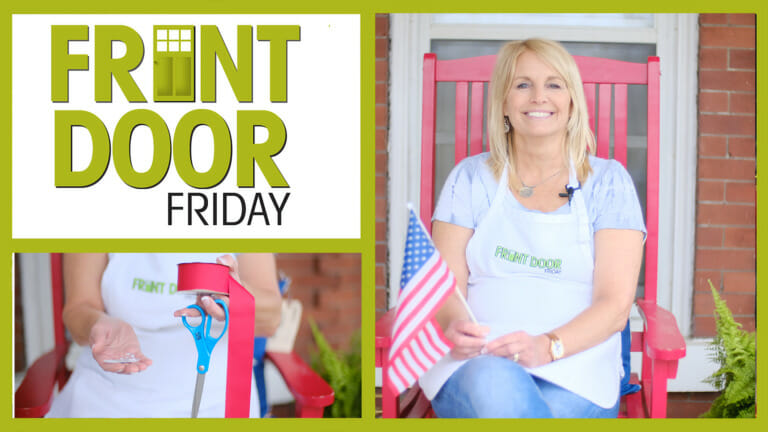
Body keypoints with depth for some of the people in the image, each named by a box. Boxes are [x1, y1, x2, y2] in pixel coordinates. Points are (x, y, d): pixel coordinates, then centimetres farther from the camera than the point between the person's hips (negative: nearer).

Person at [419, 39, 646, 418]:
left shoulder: (607, 182, 10)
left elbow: (616, 303, 0)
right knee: (493, 381, -37)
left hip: (573, 363, 0)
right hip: (476, 360, 1)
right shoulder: (471, 178, 14)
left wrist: (548, 346, -19)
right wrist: (455, 327, -19)